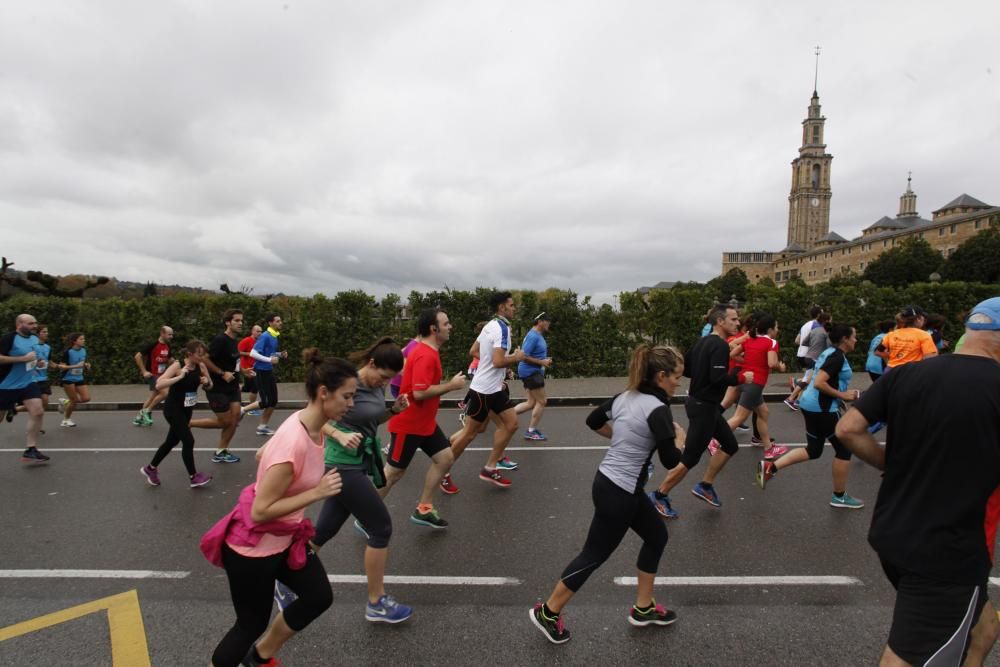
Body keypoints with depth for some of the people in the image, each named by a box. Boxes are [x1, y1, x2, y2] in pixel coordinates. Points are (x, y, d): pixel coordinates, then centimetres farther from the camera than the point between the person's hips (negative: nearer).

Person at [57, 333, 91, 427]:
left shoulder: (84, 350, 4)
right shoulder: (68, 352, -14)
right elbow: (62, 366, -14)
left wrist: (87, 366, -4)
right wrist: (75, 366, -26)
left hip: (79, 379, 6)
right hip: (68, 379, -6)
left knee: (86, 398, -5)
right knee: (74, 400, -2)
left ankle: (65, 402, 22)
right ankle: (66, 420, 21)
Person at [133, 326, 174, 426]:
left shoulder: (167, 346, 6)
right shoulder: (153, 345, -17)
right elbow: (137, 356, -17)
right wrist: (144, 371, -17)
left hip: (161, 375, 8)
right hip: (152, 375, -8)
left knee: (153, 396, 15)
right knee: (164, 393, -19)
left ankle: (139, 418, 28)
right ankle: (147, 411, -1)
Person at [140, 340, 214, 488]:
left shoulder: (201, 366, -4)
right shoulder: (177, 366, -20)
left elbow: (210, 387, 7)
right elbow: (159, 385, -29)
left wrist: (206, 382, -14)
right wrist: (179, 377, -34)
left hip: (186, 410, 7)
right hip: (173, 409, -7)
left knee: (172, 441, 17)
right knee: (188, 440, -9)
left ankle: (150, 469, 38)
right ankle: (193, 477, 4)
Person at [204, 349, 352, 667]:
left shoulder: (312, 425, -8)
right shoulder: (295, 443, -35)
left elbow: (263, 454, 8)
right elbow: (260, 511, -30)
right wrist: (317, 493, -30)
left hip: (285, 537, 8)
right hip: (253, 545, -8)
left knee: (319, 596, 14)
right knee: (252, 624, 12)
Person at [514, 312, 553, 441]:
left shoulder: (538, 335, 14)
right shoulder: (533, 336, -18)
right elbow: (524, 356, -24)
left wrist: (545, 360, 9)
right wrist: (541, 362, -19)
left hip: (533, 372, 10)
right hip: (531, 372, -10)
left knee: (531, 403, 14)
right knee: (541, 402, -2)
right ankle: (531, 432, 8)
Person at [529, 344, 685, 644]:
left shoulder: (625, 397, 3)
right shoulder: (658, 409, -21)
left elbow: (593, 421, 16)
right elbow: (670, 461, -18)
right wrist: (680, 438, 2)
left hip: (610, 482, 9)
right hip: (618, 494, -9)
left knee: (657, 536, 22)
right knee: (594, 555, 7)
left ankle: (643, 608, 36)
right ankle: (547, 612, 22)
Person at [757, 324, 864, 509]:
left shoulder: (830, 352, 14)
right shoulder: (838, 356, -16)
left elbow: (813, 380, 20)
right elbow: (819, 383, -26)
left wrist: (843, 393, 16)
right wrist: (842, 395, -16)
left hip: (812, 405, 10)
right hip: (822, 408, -10)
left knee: (813, 450, 15)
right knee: (844, 449, 5)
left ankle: (770, 467, 6)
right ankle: (839, 497, 18)